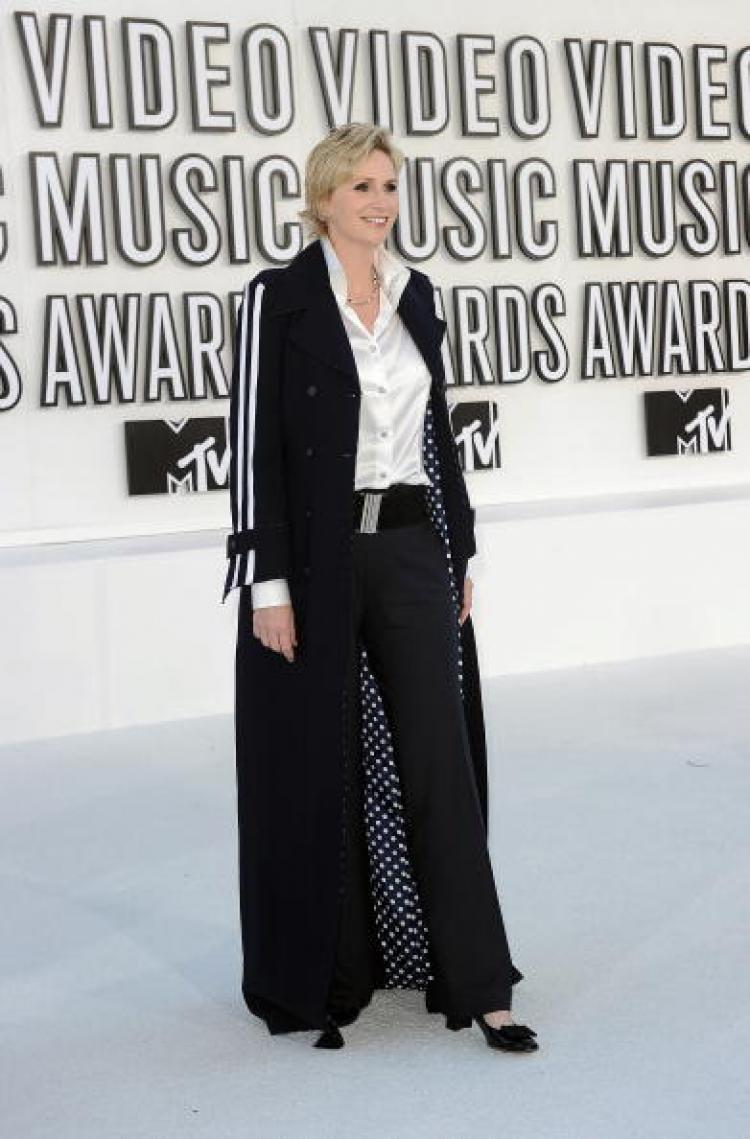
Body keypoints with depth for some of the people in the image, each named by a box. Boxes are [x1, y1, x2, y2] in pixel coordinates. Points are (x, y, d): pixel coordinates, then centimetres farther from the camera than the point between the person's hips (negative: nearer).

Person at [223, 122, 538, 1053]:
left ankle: (477, 983, 8)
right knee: (317, 769, 5)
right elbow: (254, 443, -10)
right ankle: (324, 978, 22)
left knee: (440, 760, 3)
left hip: (412, 556, 5)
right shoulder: (279, 296, -6)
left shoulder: (416, 294, 11)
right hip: (317, 559, -4)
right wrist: (268, 583, -15)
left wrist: (460, 552, 13)